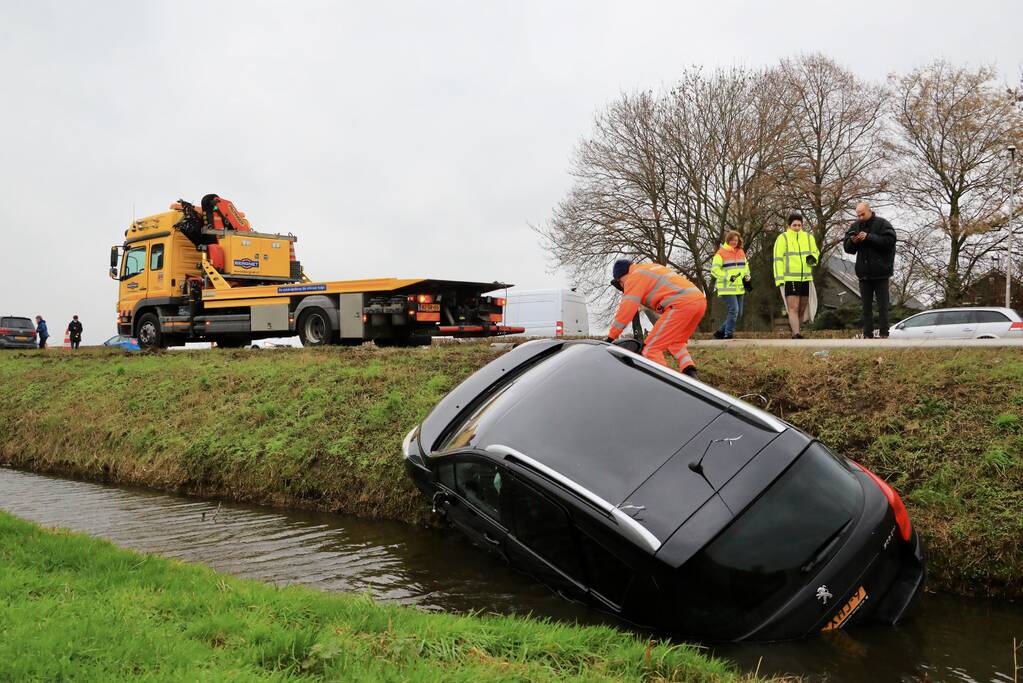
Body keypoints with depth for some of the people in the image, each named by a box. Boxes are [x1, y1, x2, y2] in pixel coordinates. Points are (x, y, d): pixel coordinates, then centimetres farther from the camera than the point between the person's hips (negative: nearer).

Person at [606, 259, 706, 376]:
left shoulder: (635, 276, 4)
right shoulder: (652, 268, 32)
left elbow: (627, 309, -2)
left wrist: (610, 337, 1)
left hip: (681, 304, -9)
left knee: (651, 349, -6)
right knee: (675, 342, 27)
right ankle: (690, 371, 5)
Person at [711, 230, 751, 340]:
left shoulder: (741, 252, 14)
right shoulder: (721, 253, -7)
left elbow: (745, 265, 27)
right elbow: (714, 269, -11)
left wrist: (747, 276, 7)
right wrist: (728, 277, -20)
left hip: (739, 288, 7)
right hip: (727, 288, -7)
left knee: (738, 313, 7)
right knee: (734, 310, -16)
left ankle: (721, 332, 18)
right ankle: (728, 335, -4)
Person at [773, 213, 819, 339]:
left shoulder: (808, 237, 13)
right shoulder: (783, 238, -1)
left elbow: (816, 252, 24)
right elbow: (778, 259, -5)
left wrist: (813, 258, -2)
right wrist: (779, 278, -13)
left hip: (806, 278, 5)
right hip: (790, 279, -5)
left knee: (802, 308, 11)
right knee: (793, 307, -11)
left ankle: (793, 325, 29)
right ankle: (796, 334, -14)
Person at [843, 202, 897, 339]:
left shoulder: (882, 223, -5)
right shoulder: (855, 226, 9)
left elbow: (890, 240, -19)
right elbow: (847, 248, 9)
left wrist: (869, 237, -22)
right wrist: (852, 241, -13)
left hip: (880, 272, -4)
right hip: (864, 273, 4)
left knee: (882, 305, 0)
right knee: (866, 306, 7)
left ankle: (884, 334, 4)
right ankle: (868, 335, 11)